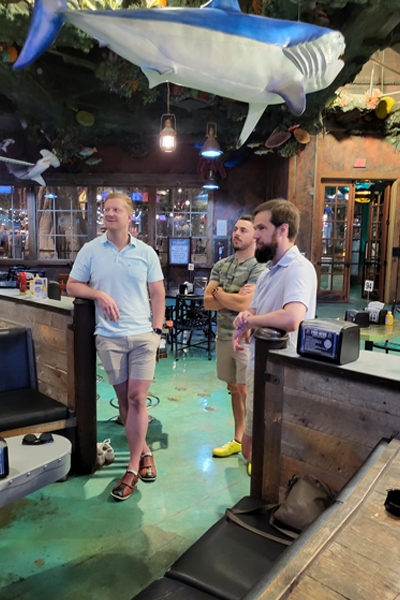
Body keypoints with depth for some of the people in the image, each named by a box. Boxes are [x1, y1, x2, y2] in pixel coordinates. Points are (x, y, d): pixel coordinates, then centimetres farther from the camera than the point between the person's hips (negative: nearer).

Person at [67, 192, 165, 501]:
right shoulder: (90, 250, 6)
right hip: (109, 337, 1)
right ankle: (144, 452, 29)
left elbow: (158, 293, 6)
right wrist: (99, 294, -9)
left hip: (143, 335, -1)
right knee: (124, 400, 8)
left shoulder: (146, 252, 4)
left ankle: (133, 468, 8)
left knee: (137, 398, -4)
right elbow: (73, 286, 10)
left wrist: (157, 329, -1)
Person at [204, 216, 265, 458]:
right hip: (224, 336, 6)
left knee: (246, 391, -1)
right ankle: (238, 440, 30)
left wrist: (219, 293, -6)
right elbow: (208, 302, -1)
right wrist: (235, 297, -15)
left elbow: (244, 304, -23)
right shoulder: (221, 265, 8)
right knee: (234, 389, 15)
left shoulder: (259, 268, -12)